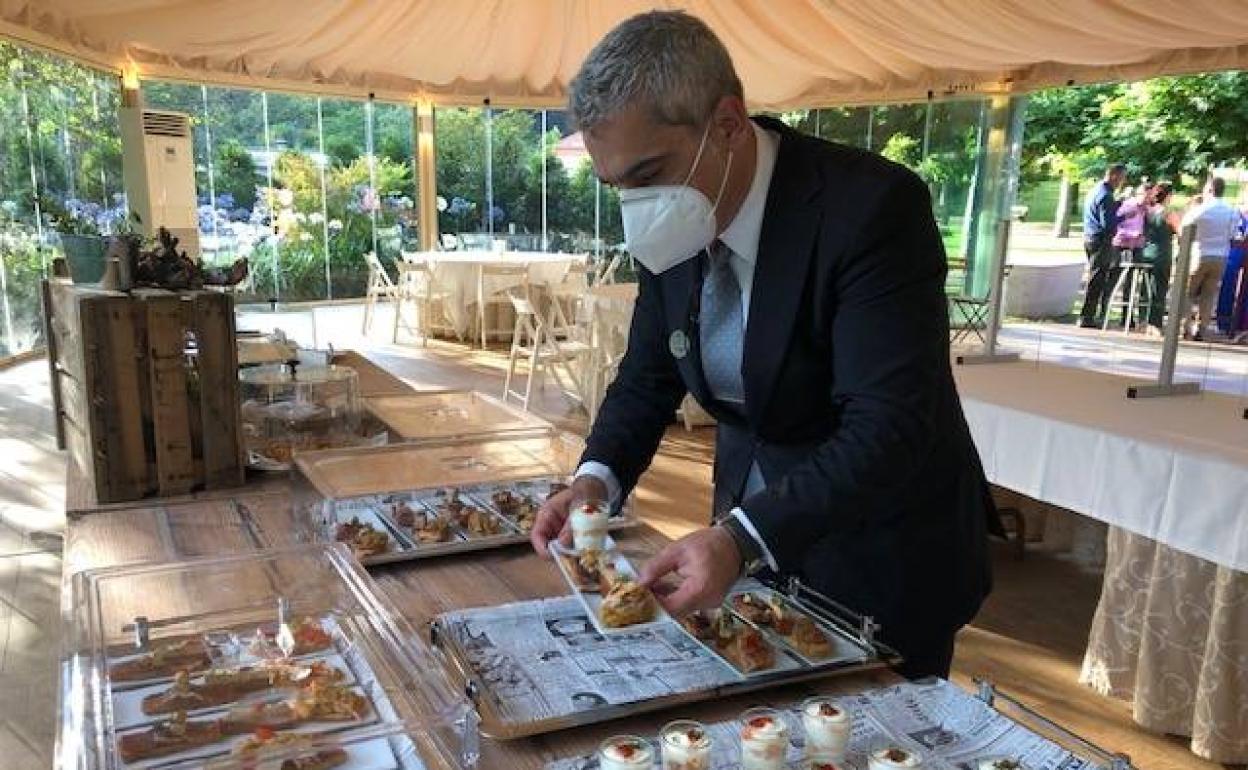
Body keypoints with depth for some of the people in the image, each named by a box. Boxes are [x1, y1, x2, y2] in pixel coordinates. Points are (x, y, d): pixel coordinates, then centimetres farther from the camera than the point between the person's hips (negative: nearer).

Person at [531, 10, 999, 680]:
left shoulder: (872, 206, -28)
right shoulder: (673, 228, -7)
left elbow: (887, 429, -32)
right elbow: (648, 375, 3)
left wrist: (741, 539, -42)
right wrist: (596, 478, -15)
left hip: (881, 555, -6)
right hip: (749, 533, 6)